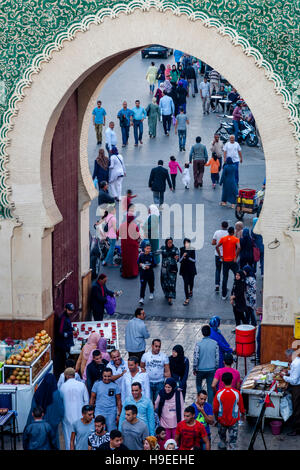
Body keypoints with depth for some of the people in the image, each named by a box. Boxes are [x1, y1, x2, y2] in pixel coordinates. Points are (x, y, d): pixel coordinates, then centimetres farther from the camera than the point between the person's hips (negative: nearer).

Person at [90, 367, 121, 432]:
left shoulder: (115, 386, 2)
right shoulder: (97, 384, 3)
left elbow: (119, 401, 5)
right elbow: (92, 398, 7)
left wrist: (119, 414, 0)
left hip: (111, 413, 0)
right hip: (99, 412, 0)